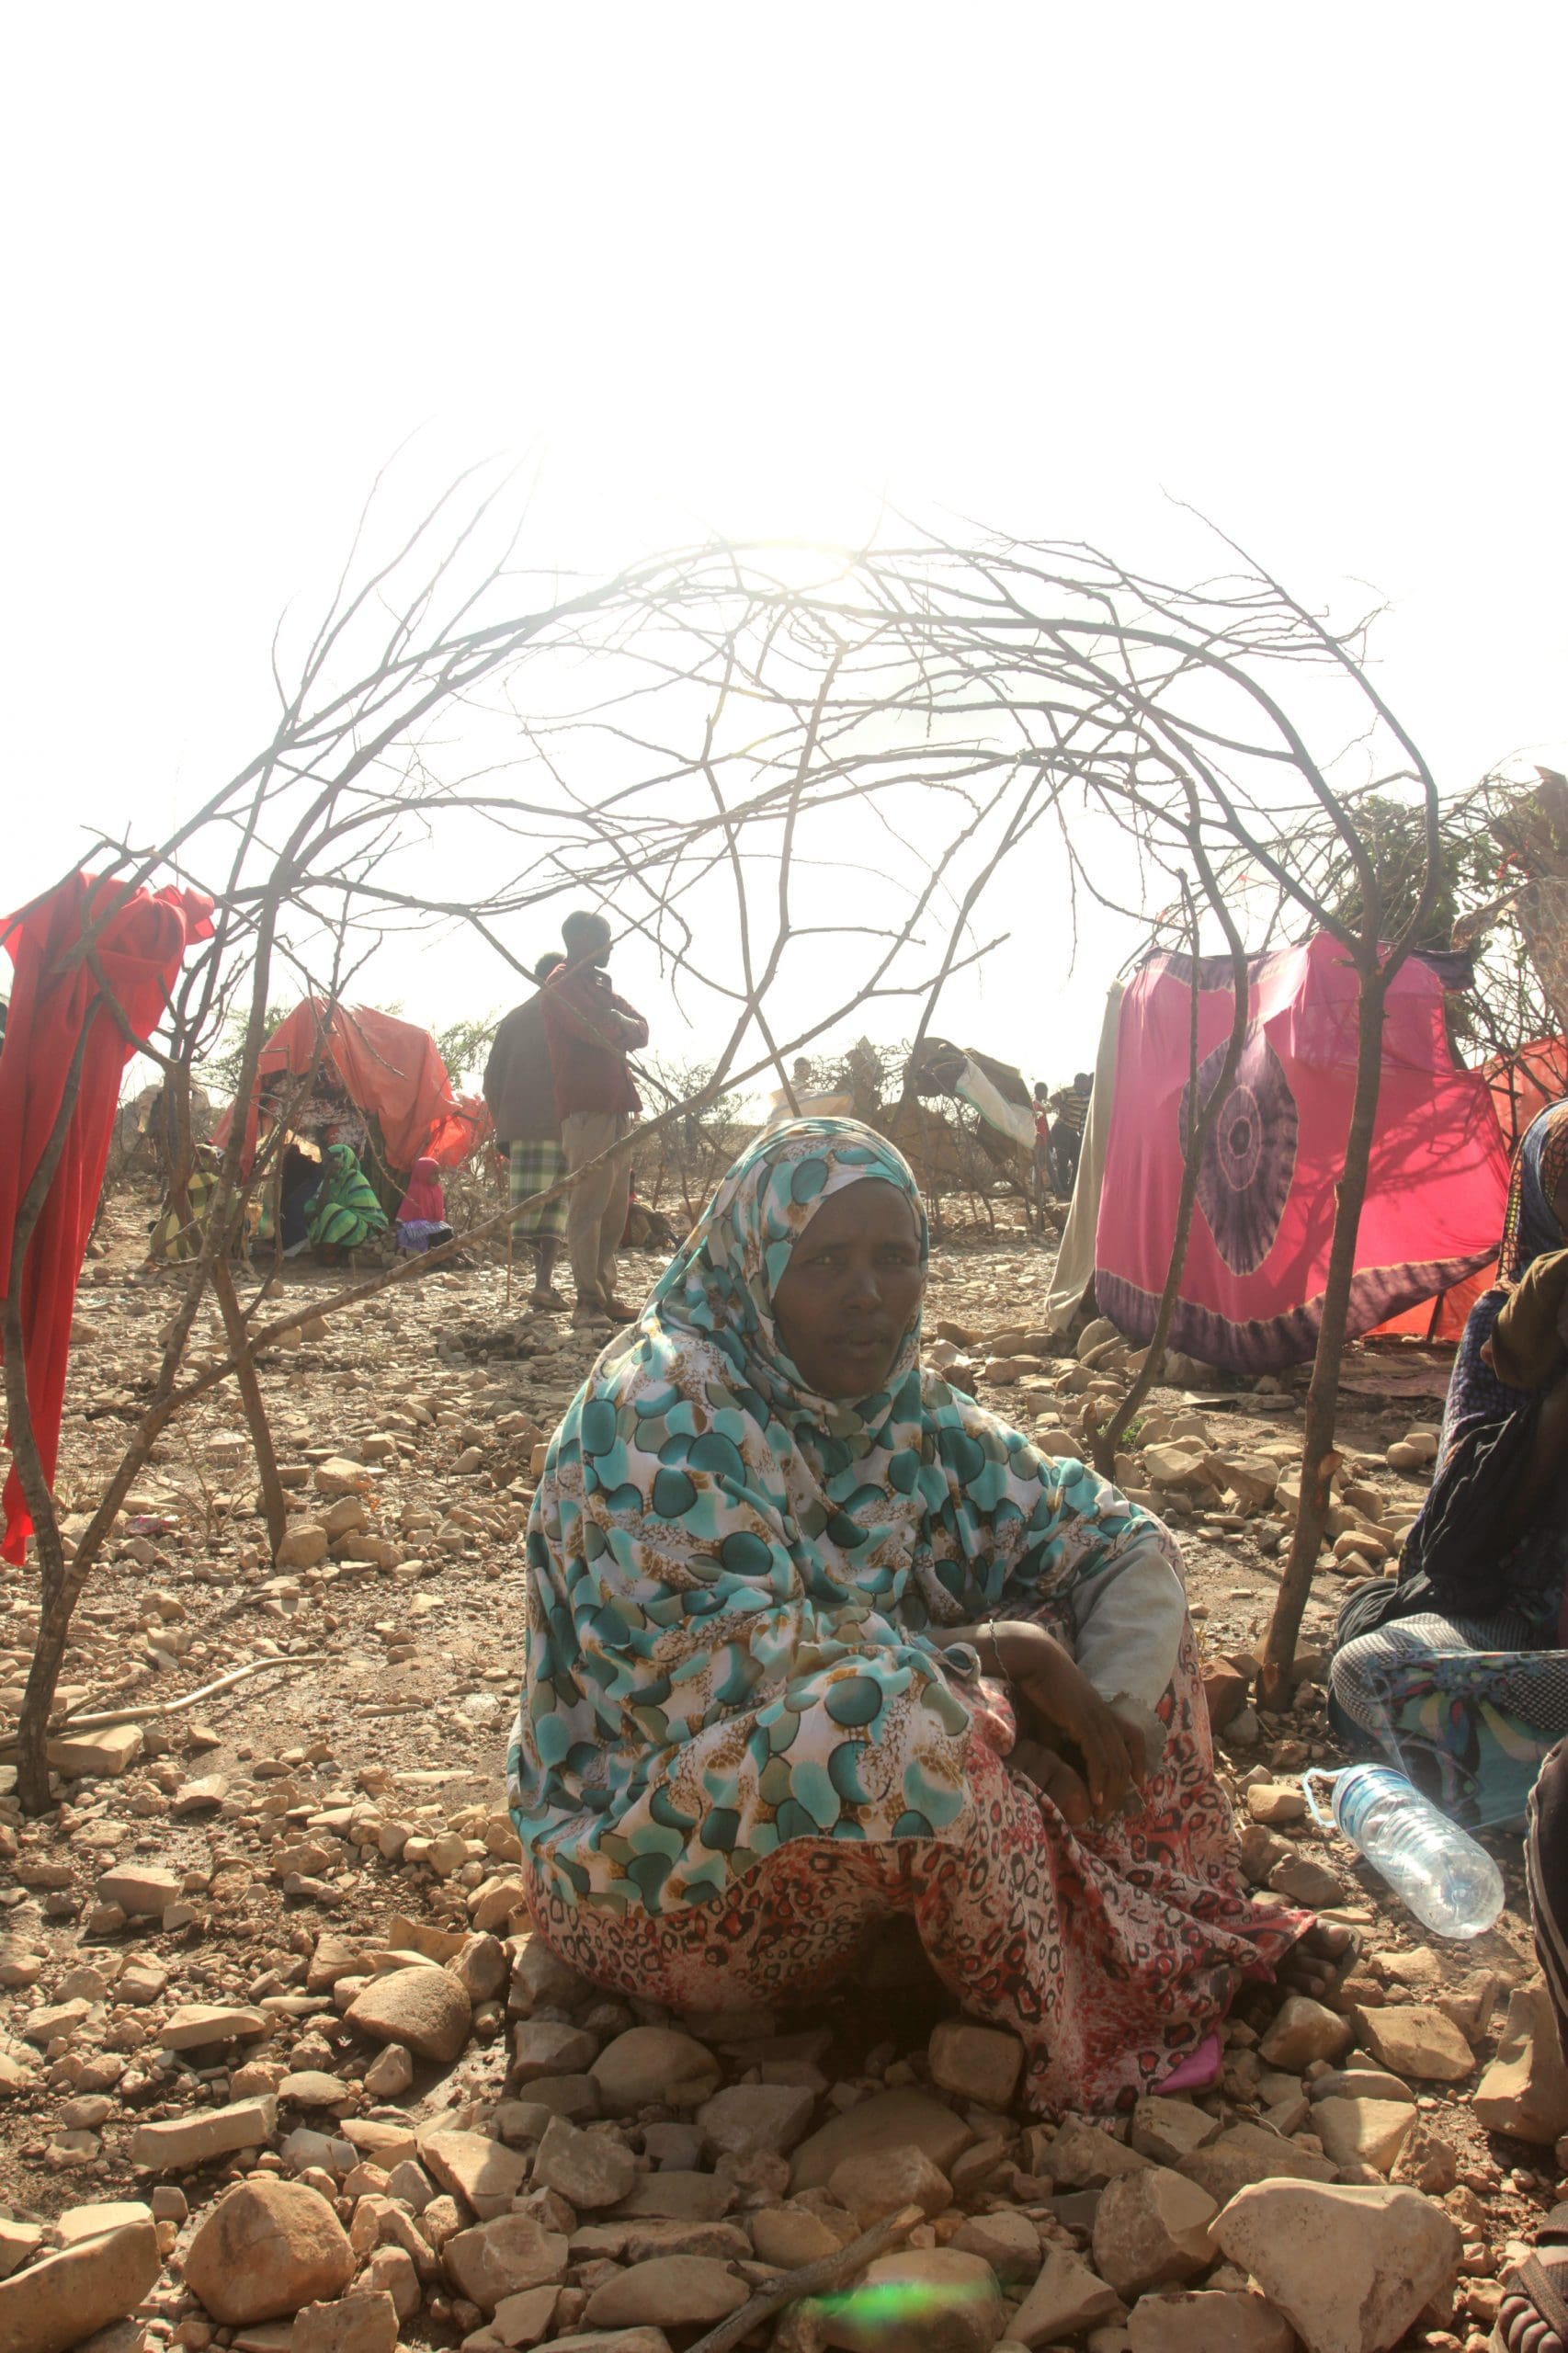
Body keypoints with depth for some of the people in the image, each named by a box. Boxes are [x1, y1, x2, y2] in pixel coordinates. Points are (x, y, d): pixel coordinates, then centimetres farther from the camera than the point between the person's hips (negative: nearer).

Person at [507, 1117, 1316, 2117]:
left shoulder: (907, 1409, 1)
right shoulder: (662, 1409, -21)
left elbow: (1120, 1540, 1)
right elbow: (742, 1667, -29)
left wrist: (1103, 1714, -18)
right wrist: (992, 1656, -25)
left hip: (868, 1808, 8)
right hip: (652, 1856, -7)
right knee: (902, 1715, -35)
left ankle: (1184, 1943, 2)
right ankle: (1094, 2037, -15)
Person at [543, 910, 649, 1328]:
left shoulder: (598, 984, 26)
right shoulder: (564, 984, -3)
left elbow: (640, 1031, 17)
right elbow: (597, 1029, -19)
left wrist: (622, 1024, -5)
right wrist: (620, 1023, 2)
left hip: (617, 1108, 9)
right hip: (587, 1108, -9)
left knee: (615, 1207, 8)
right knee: (587, 1206, -11)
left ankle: (605, 1294, 13)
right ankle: (588, 1302, -12)